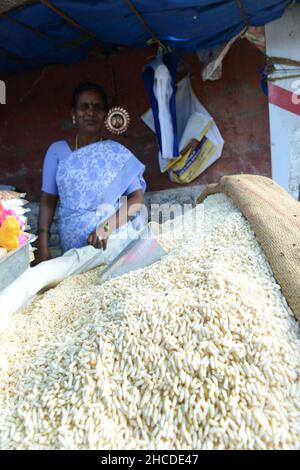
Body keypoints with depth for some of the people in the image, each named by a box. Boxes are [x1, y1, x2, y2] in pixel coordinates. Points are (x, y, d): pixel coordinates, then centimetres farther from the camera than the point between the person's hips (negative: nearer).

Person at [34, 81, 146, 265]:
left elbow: (137, 198, -3)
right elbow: (48, 200, 5)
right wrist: (43, 247, -6)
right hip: (73, 245, 1)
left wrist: (107, 226, -18)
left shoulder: (118, 152, 4)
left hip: (115, 239, 0)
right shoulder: (57, 150, 7)